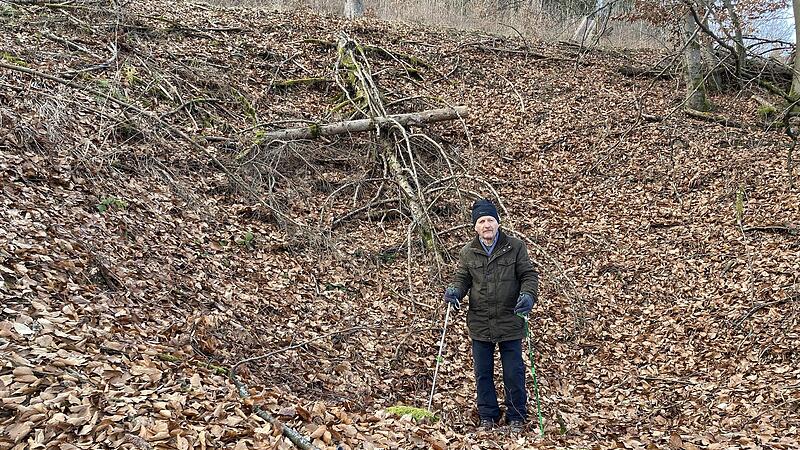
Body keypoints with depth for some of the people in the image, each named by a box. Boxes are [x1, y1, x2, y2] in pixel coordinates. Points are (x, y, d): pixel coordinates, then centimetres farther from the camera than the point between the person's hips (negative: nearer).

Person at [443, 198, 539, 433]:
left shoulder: (515, 247, -3)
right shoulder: (467, 252, 2)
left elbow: (529, 275, -2)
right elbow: (462, 278, 8)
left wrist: (528, 295, -21)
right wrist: (454, 290, -14)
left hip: (510, 322, -2)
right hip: (480, 324, 2)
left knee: (514, 373, 6)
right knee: (483, 373, 12)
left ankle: (517, 417, 24)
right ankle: (488, 416, 28)